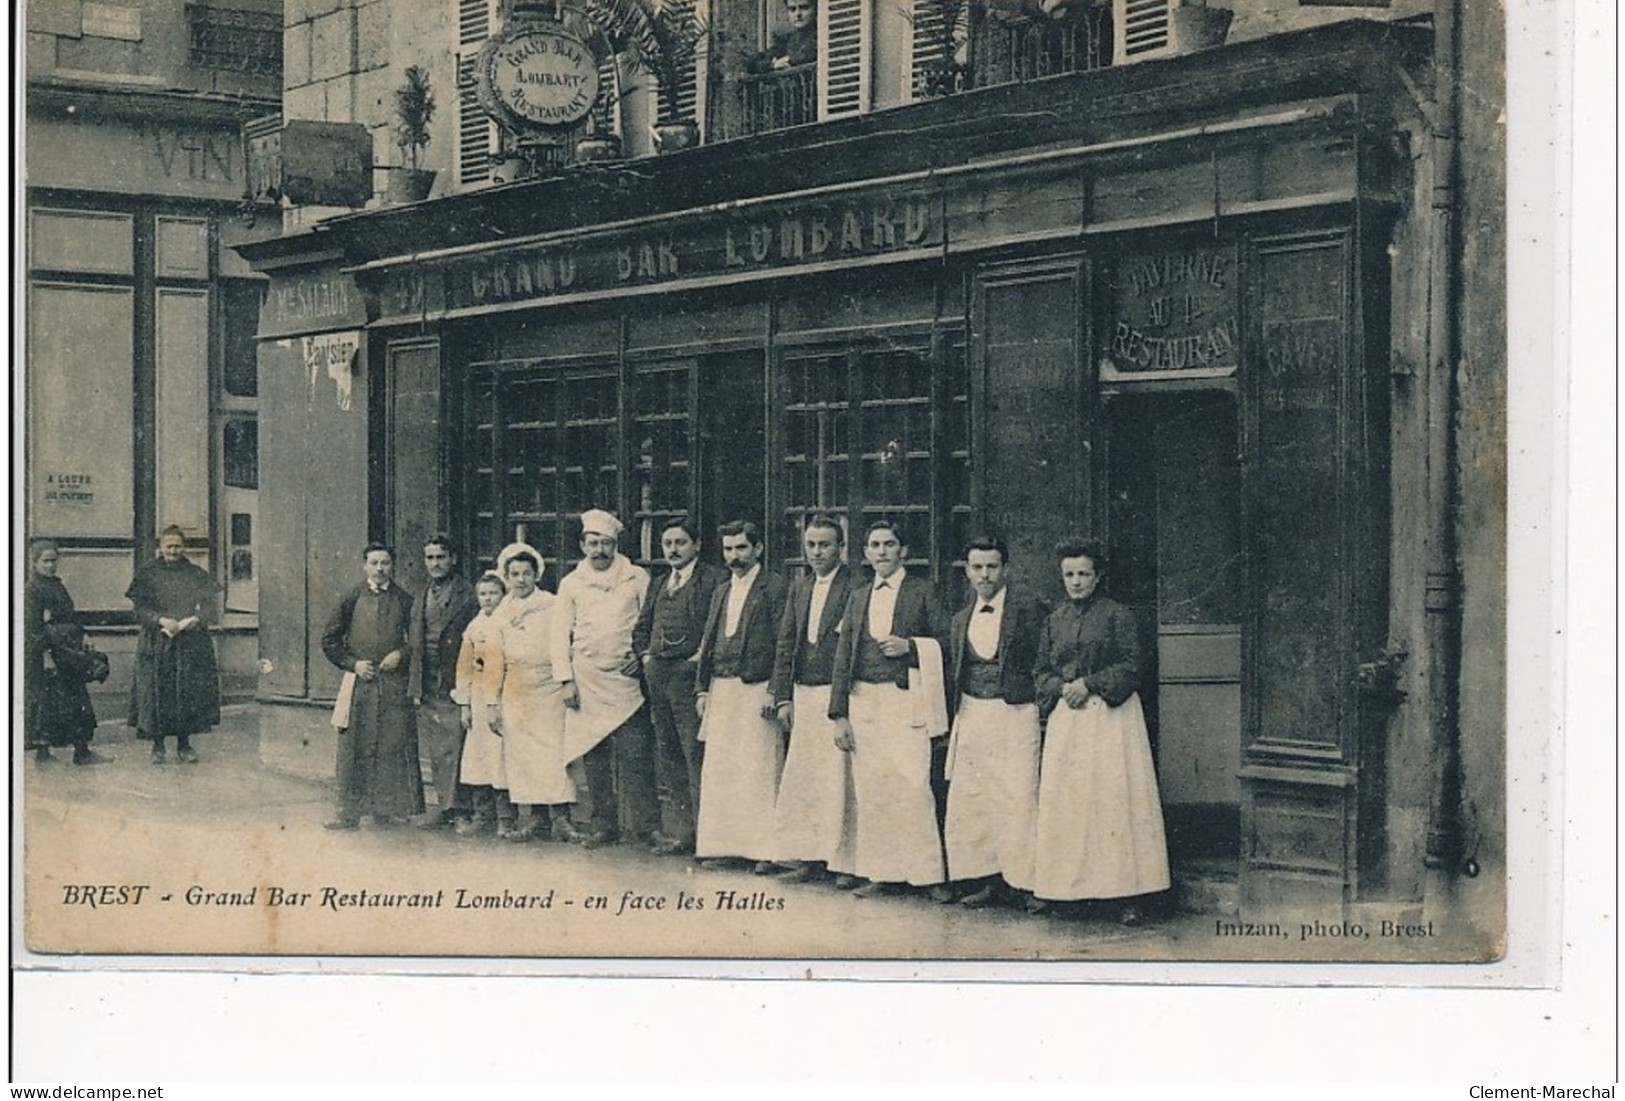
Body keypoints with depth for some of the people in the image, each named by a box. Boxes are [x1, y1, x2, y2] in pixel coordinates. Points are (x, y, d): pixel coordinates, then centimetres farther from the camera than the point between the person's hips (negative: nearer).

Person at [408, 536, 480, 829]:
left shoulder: (467, 594, -3)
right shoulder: (421, 598, 17)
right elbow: (413, 642, 19)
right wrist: (414, 685, 11)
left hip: (455, 684, -6)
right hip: (428, 688, 6)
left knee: (457, 747, -7)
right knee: (436, 752, 7)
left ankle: (461, 807, -2)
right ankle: (445, 805, 14)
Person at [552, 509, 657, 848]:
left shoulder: (637, 578, 7)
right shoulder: (571, 583, 11)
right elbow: (560, 633, 10)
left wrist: (644, 655, -8)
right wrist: (566, 679, 1)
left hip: (626, 677, -2)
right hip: (587, 679, 2)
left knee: (634, 756, -7)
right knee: (593, 756, 3)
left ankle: (641, 827, -3)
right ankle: (602, 823, 11)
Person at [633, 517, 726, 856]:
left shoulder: (714, 579, -2)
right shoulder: (658, 586, 21)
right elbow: (642, 628, 28)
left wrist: (704, 655, -15)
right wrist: (646, 655, 11)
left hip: (691, 673, -8)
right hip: (658, 675, 8)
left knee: (696, 757, -9)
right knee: (667, 759, 10)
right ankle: (675, 831, 16)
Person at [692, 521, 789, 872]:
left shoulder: (774, 588, -2)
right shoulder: (721, 592, 19)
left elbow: (783, 642, -7)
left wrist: (775, 691, -13)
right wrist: (702, 688, 12)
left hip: (757, 690, -6)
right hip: (721, 691, 7)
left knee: (760, 772, -5)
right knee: (719, 771, 4)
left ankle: (765, 850, -1)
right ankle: (722, 845, 10)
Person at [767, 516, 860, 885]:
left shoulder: (855, 587, -7)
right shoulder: (801, 586, 15)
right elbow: (785, 643, 17)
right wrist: (783, 697, 11)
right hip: (804, 696, 7)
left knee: (840, 781, -5)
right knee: (801, 776, 6)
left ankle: (845, 862, 2)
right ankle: (809, 856, 14)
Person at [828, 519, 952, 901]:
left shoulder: (922, 592, 3)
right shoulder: (858, 597, 15)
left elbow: (946, 643, 2)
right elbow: (843, 658, 13)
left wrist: (910, 647, -14)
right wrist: (839, 714, 7)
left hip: (906, 701, -4)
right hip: (864, 701, 5)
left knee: (913, 788, -11)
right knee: (870, 792, 4)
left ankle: (929, 874, -5)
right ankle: (881, 874, 11)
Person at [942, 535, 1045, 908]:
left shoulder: (1026, 612, -2)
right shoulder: (960, 620, 14)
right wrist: (953, 722, 13)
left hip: (1014, 716, -5)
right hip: (971, 719, 5)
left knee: (1017, 798, -8)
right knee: (970, 800, 3)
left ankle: (1027, 880, -1)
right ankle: (990, 880, 11)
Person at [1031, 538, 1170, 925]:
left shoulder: (1118, 616, 1)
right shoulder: (1054, 621, 13)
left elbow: (1130, 667, -5)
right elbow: (1041, 670, 13)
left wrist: (1089, 684, -13)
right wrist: (1061, 688, -7)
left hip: (1111, 715, -4)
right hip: (1066, 716, 4)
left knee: (1115, 797, -7)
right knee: (1061, 800, 2)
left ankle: (1127, 894, -6)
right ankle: (1052, 886, 8)